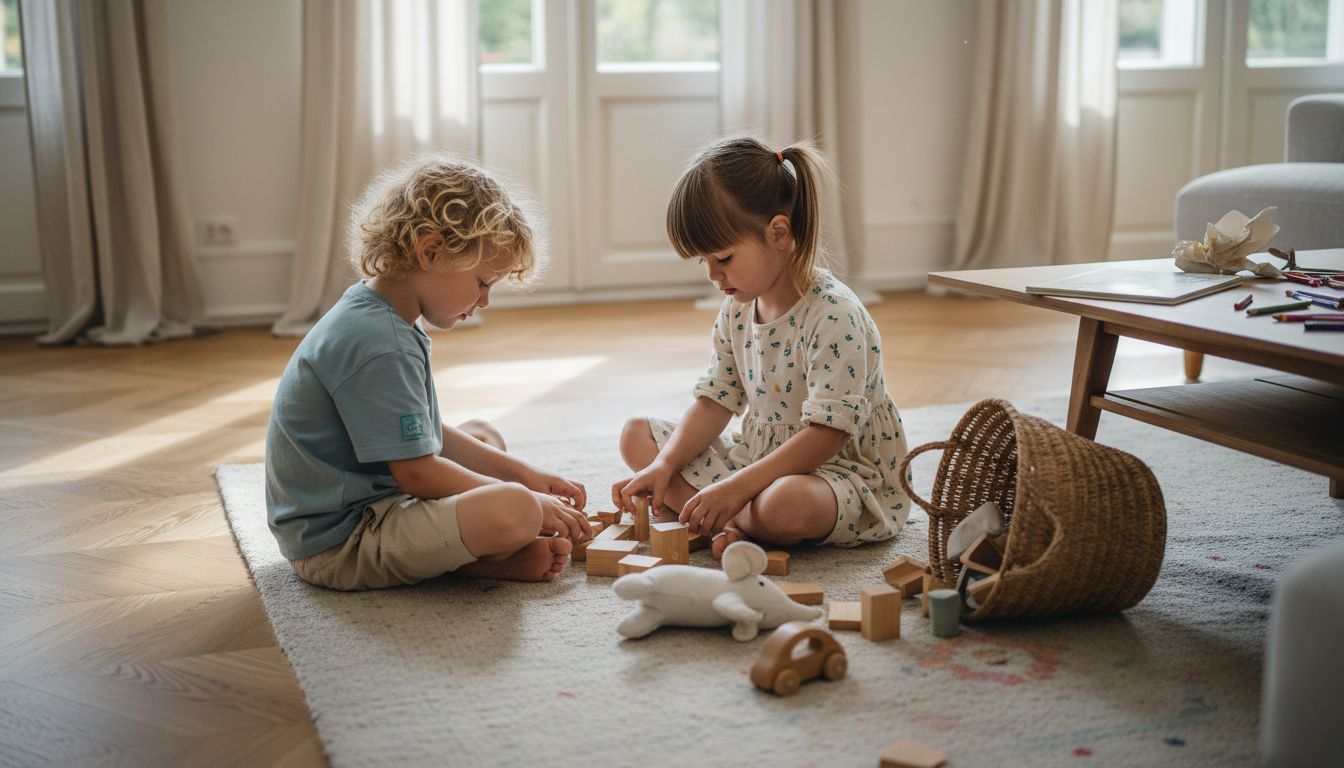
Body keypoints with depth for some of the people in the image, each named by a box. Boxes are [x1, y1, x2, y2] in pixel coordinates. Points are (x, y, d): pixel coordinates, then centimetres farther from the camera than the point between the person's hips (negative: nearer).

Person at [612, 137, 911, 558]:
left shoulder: (834, 316, -23)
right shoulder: (736, 309, 3)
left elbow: (826, 434, -26)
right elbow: (715, 402, 6)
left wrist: (738, 485, -31)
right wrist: (664, 466, -10)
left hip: (840, 473, -9)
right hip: (759, 459, 9)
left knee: (783, 505, -43)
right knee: (637, 435, 4)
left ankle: (735, 522, -7)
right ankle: (734, 520, -14)